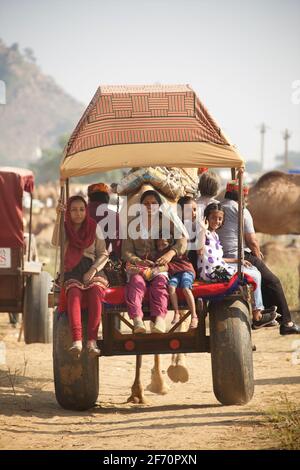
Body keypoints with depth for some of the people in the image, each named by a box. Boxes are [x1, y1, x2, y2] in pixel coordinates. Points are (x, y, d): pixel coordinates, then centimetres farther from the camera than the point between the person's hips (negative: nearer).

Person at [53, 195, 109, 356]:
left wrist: (93, 270, -10)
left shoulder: (94, 228, 12)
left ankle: (92, 340, -42)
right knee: (74, 294, -34)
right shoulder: (65, 229, 12)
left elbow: (103, 254, 8)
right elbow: (55, 242, -10)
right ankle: (77, 341, -48)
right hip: (72, 271, 0)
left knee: (95, 293, -34)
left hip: (92, 270, 0)